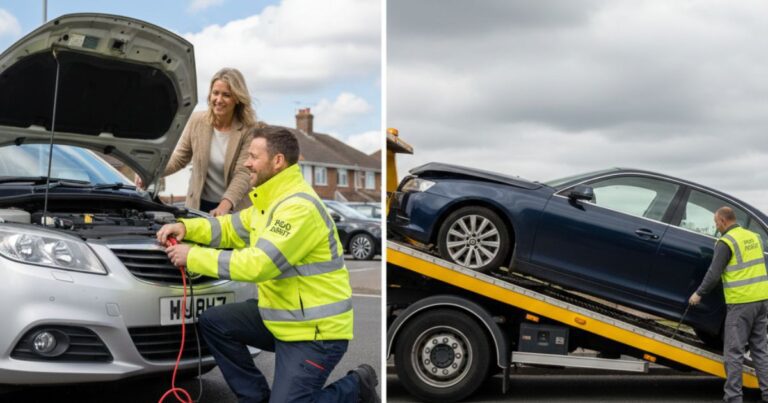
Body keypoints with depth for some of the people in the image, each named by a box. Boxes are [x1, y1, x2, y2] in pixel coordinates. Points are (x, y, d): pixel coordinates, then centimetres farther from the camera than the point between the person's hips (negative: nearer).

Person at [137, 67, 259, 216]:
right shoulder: (197, 120, -3)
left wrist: (225, 205, -35)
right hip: (198, 205, 3)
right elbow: (179, 157, 1)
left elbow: (243, 174, -20)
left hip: (235, 209, -3)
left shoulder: (250, 130, -14)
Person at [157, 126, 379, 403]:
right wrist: (186, 227, 3)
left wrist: (194, 257, -20)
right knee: (213, 322, 5)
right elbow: (231, 228, 20)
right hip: (280, 318, 9)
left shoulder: (299, 208, -24)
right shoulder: (270, 201, 9)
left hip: (315, 330, -9)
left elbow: (256, 265, -29)